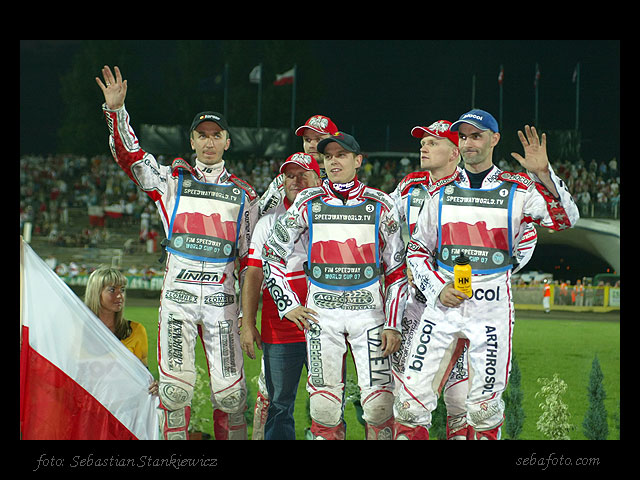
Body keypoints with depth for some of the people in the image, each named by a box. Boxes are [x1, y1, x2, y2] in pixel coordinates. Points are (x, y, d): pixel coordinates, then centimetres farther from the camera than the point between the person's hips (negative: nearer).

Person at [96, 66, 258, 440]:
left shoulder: (243, 194, 11)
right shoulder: (172, 180, 10)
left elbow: (249, 258, 12)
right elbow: (129, 154, -1)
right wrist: (116, 110, -16)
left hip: (221, 299, 1)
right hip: (178, 295, 0)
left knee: (230, 390, -2)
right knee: (176, 387, -4)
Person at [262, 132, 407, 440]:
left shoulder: (380, 206, 4)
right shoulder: (307, 204, 6)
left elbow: (396, 270, 6)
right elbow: (272, 255, 12)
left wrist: (393, 325, -1)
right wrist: (288, 305, 4)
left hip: (368, 310, -1)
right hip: (321, 311, 1)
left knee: (379, 402, -8)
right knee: (324, 405, -1)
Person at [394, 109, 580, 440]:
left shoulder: (517, 190, 3)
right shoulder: (442, 192, 10)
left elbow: (565, 219, -9)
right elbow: (417, 250, 13)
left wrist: (543, 175, -23)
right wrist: (438, 289, -4)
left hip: (492, 309, -2)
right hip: (442, 302, 2)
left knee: (485, 406, 2)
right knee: (412, 400, -6)